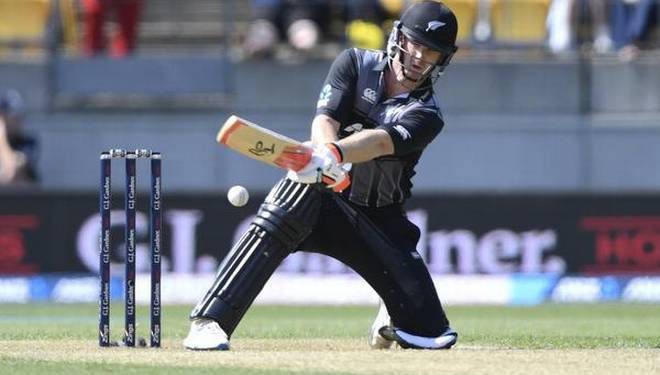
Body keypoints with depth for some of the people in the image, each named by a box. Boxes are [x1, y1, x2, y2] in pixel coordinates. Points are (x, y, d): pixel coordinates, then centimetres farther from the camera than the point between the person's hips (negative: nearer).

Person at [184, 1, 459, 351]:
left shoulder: (426, 115, -6)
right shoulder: (356, 63, -1)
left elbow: (381, 141, -27)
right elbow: (325, 118, -17)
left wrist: (335, 153, -47)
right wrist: (328, 160, -40)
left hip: (378, 219, 1)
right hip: (319, 192, -1)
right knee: (273, 224, -37)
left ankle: (391, 320, 32)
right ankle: (207, 323, -40)